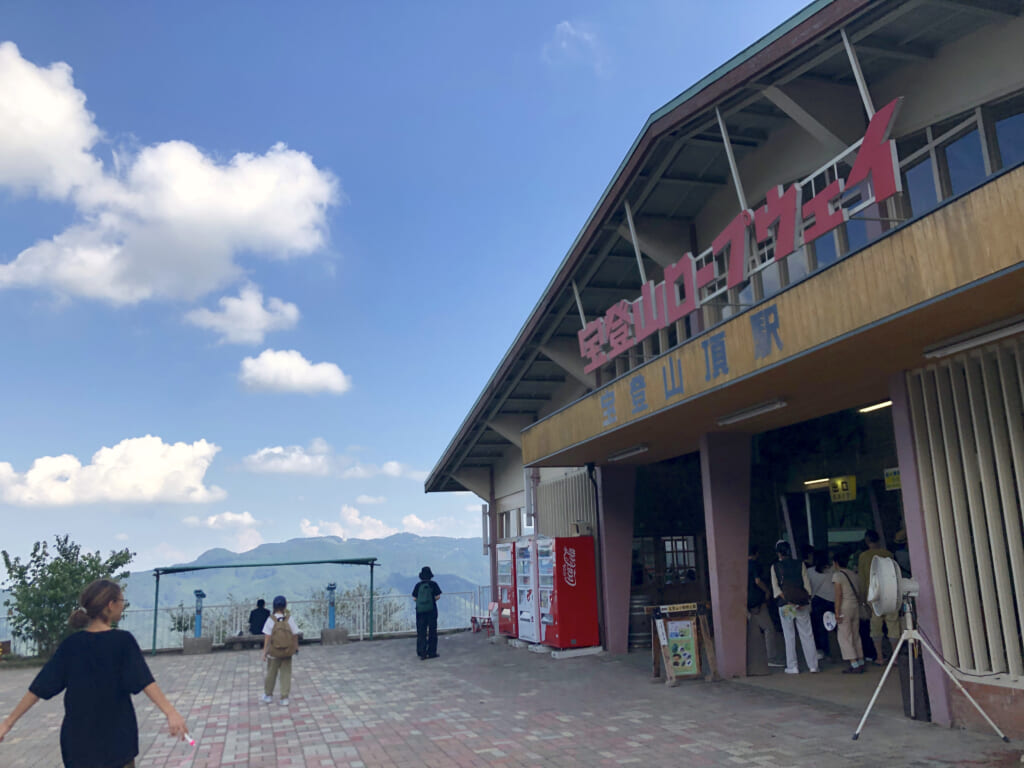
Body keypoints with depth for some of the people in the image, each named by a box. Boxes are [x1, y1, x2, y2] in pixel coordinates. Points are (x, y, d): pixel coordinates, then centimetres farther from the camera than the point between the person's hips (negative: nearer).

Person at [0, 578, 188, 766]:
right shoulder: (123, 640, -12)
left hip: (79, 742, 3)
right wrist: (170, 712, -31)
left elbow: (40, 688, -2)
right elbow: (145, 681, -23)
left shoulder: (71, 644, -2)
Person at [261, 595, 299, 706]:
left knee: (271, 673, 17)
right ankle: (284, 698, 11)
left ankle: (268, 695, 34)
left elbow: (267, 638, -13)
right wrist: (296, 647, 11)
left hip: (274, 653, 0)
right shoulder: (289, 619, -9)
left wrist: (264, 652, -8)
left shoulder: (270, 620, -12)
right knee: (286, 674, 10)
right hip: (287, 652, 0)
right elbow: (295, 635, -4)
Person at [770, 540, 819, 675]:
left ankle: (792, 667, 5)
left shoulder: (775, 566, 0)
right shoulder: (800, 564, 3)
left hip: (785, 605, -1)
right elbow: (806, 584, 1)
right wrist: (808, 600, 3)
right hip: (802, 603, 1)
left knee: (789, 636, 4)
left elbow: (775, 586, -8)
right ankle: (813, 665, 10)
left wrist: (785, 598, -12)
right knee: (807, 635, 8)